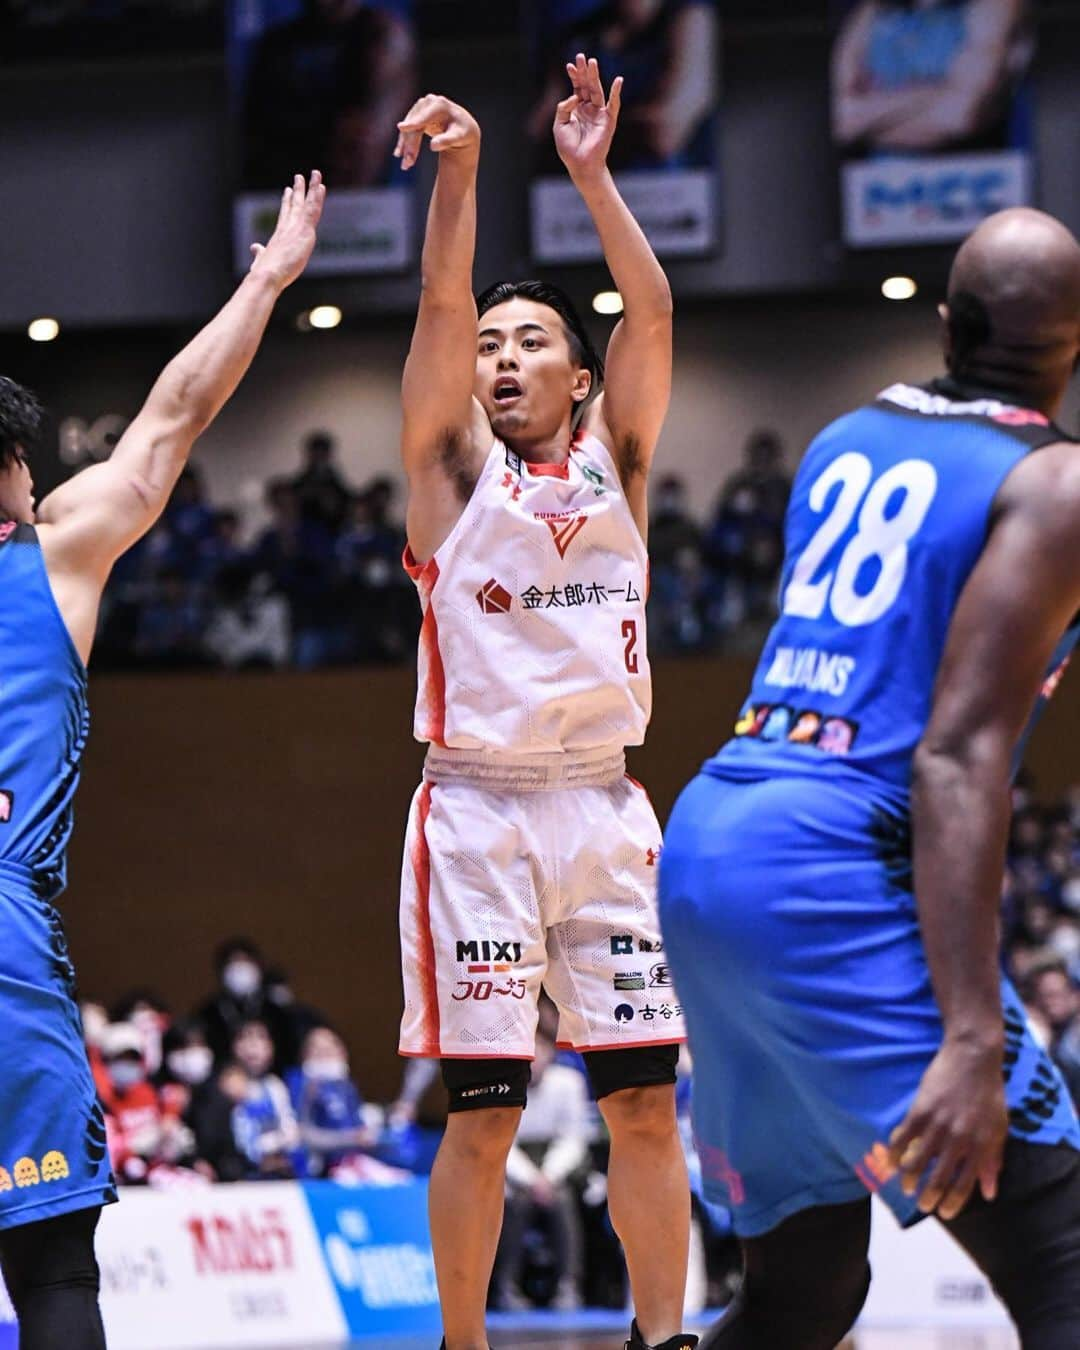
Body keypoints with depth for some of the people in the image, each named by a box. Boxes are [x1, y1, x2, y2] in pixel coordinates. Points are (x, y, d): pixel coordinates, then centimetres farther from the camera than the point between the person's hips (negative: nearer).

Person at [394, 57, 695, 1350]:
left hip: (604, 806, 3)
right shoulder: (453, 463, 5)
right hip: (479, 808, -3)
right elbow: (441, 306, -10)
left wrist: (590, 172, -6)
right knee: (482, 1108, -2)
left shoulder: (613, 460, 11)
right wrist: (457, 172, -22)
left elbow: (652, 312, -1)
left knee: (645, 1097, 1)